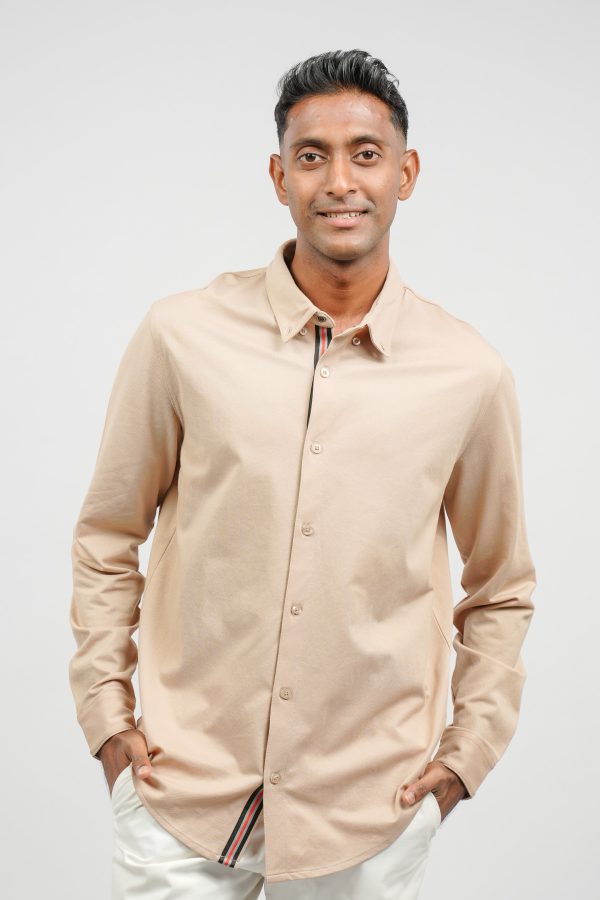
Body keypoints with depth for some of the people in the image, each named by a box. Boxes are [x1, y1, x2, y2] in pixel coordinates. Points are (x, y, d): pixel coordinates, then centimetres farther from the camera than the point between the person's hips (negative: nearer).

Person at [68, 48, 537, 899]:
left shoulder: (471, 374, -4)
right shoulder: (181, 335, -6)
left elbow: (502, 588, 8)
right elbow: (107, 537, 5)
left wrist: (469, 751, 4)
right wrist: (107, 714, 2)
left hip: (369, 811, 1)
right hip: (183, 792, 0)